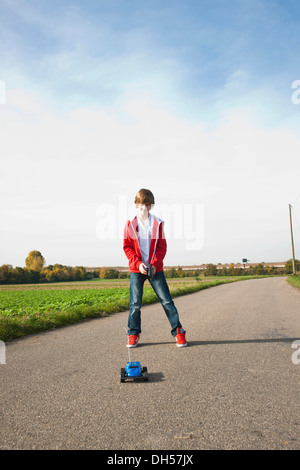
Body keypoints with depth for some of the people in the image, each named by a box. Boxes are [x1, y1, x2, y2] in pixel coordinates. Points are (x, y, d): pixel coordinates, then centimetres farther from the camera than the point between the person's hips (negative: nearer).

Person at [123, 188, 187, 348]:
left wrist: (155, 264, -12)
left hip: (156, 268, 0)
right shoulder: (130, 223, 1)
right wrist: (138, 263, -12)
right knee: (135, 303, 1)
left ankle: (178, 332, 12)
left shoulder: (157, 223, 2)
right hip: (136, 269, 0)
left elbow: (162, 246, 2)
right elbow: (127, 247, 1)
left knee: (166, 301, 0)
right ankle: (133, 335, 17)